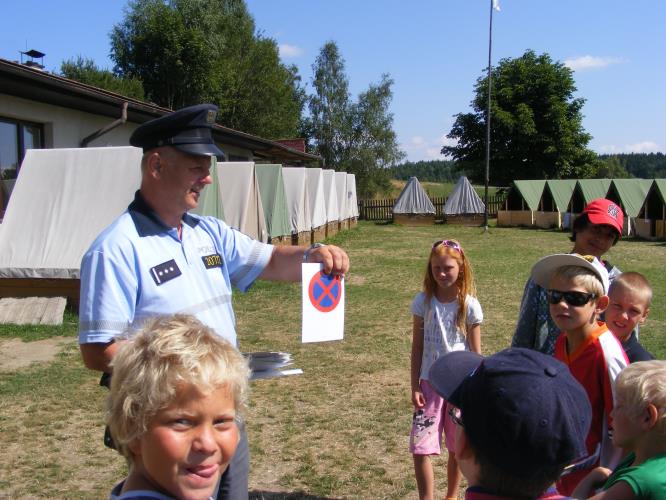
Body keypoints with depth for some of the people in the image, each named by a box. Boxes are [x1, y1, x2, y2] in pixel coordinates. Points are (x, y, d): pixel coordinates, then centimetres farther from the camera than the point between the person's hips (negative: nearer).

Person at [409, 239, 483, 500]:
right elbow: (417, 347, 0)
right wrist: (414, 387, -3)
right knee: (420, 448, -5)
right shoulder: (424, 301, -5)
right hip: (430, 383, 1)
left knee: (457, 448, 13)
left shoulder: (469, 305, -7)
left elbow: (475, 352, -2)